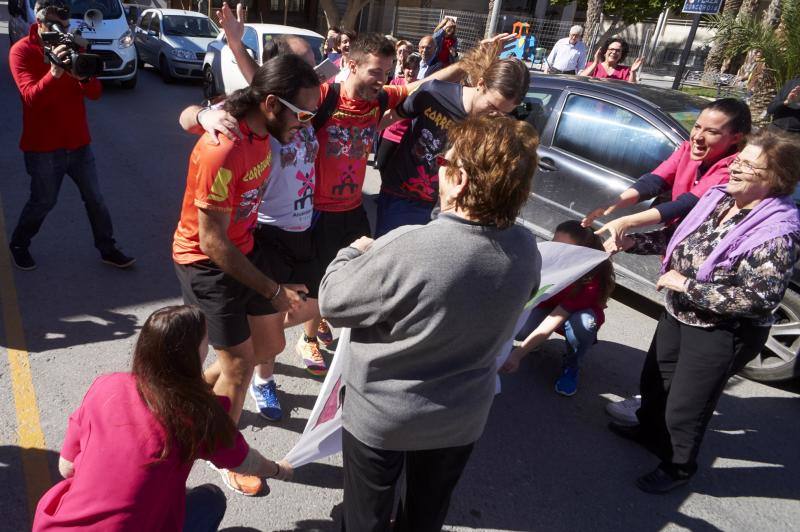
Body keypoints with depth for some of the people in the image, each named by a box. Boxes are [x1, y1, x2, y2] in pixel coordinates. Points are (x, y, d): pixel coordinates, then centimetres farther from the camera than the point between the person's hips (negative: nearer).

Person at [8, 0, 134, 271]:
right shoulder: (21, 51, -9)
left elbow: (95, 92, -1)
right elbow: (31, 98, -21)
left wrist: (83, 73, -23)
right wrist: (55, 71, -36)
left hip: (78, 142, 4)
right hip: (43, 146, -4)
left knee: (95, 198, 8)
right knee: (43, 202, 8)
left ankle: (108, 249, 19)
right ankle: (19, 245, 32)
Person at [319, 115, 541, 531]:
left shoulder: (409, 249, -34)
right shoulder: (526, 250, -15)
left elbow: (332, 301, -20)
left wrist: (354, 253, 1)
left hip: (382, 414, -4)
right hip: (462, 415, 5)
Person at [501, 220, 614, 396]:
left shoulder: (591, 281, -36)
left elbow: (555, 320, -43)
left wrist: (517, 354, -50)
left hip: (575, 316, -2)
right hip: (547, 308, 2)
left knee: (583, 321, -38)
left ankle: (571, 367, -8)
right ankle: (536, 339, 8)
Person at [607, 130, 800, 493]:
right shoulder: (719, 198, -4)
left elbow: (759, 299, -30)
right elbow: (682, 239, 11)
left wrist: (686, 285, -28)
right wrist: (634, 242, 1)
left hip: (721, 335, -7)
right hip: (677, 315, 8)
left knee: (684, 408, 9)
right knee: (654, 380, 25)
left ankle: (678, 468, 37)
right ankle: (650, 430, 55)